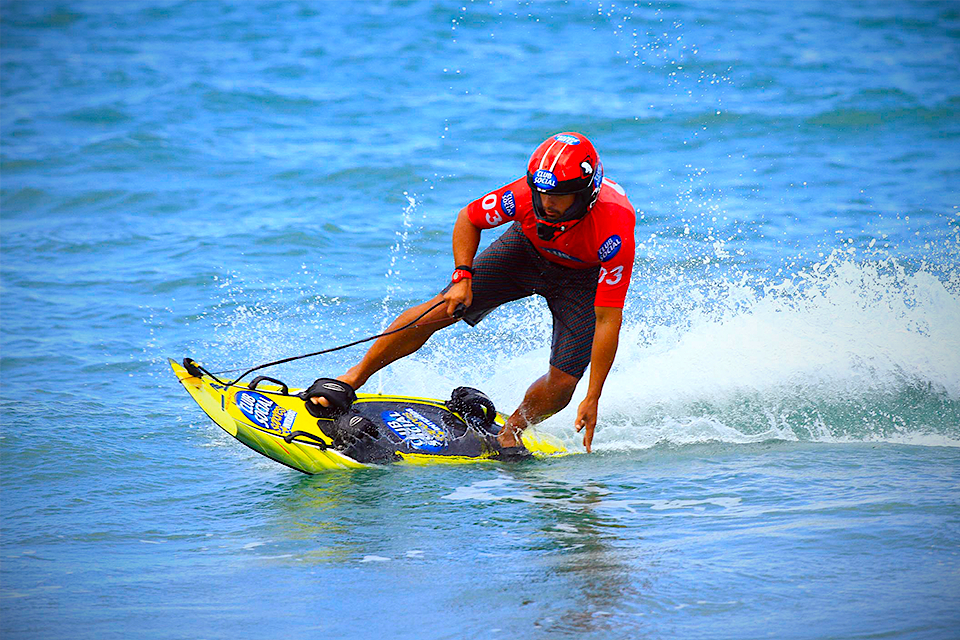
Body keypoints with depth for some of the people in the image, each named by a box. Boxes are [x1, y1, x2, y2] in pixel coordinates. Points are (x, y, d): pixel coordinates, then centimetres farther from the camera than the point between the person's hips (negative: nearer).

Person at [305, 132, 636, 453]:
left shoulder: (615, 232, -41)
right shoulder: (525, 194, -34)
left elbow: (608, 320, -34)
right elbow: (469, 219, -11)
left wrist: (593, 399, -32)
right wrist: (463, 278, -25)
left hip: (583, 278, -1)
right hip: (526, 248, 1)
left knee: (561, 384, -13)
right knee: (441, 310, -13)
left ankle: (509, 432, 18)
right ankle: (351, 379, -1)